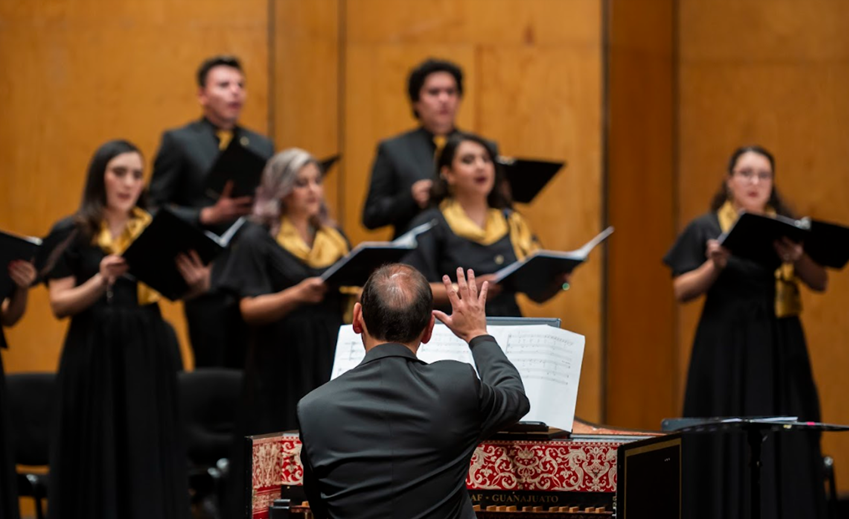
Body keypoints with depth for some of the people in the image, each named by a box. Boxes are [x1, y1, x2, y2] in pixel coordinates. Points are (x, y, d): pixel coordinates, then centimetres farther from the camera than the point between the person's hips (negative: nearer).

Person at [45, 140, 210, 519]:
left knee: (147, 458, -1)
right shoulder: (72, 234, 1)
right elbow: (59, 304, -4)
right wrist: (101, 280, -20)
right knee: (96, 462, 1)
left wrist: (198, 282, -26)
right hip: (93, 358, -1)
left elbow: (179, 286, -4)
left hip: (145, 356, 1)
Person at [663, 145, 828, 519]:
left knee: (784, 449, -4)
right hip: (725, 352, -2)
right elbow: (682, 291, -1)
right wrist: (715, 266, -18)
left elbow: (820, 282, 1)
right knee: (728, 450, -5)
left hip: (780, 350, 2)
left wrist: (797, 259, -19)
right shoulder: (705, 229, 5)